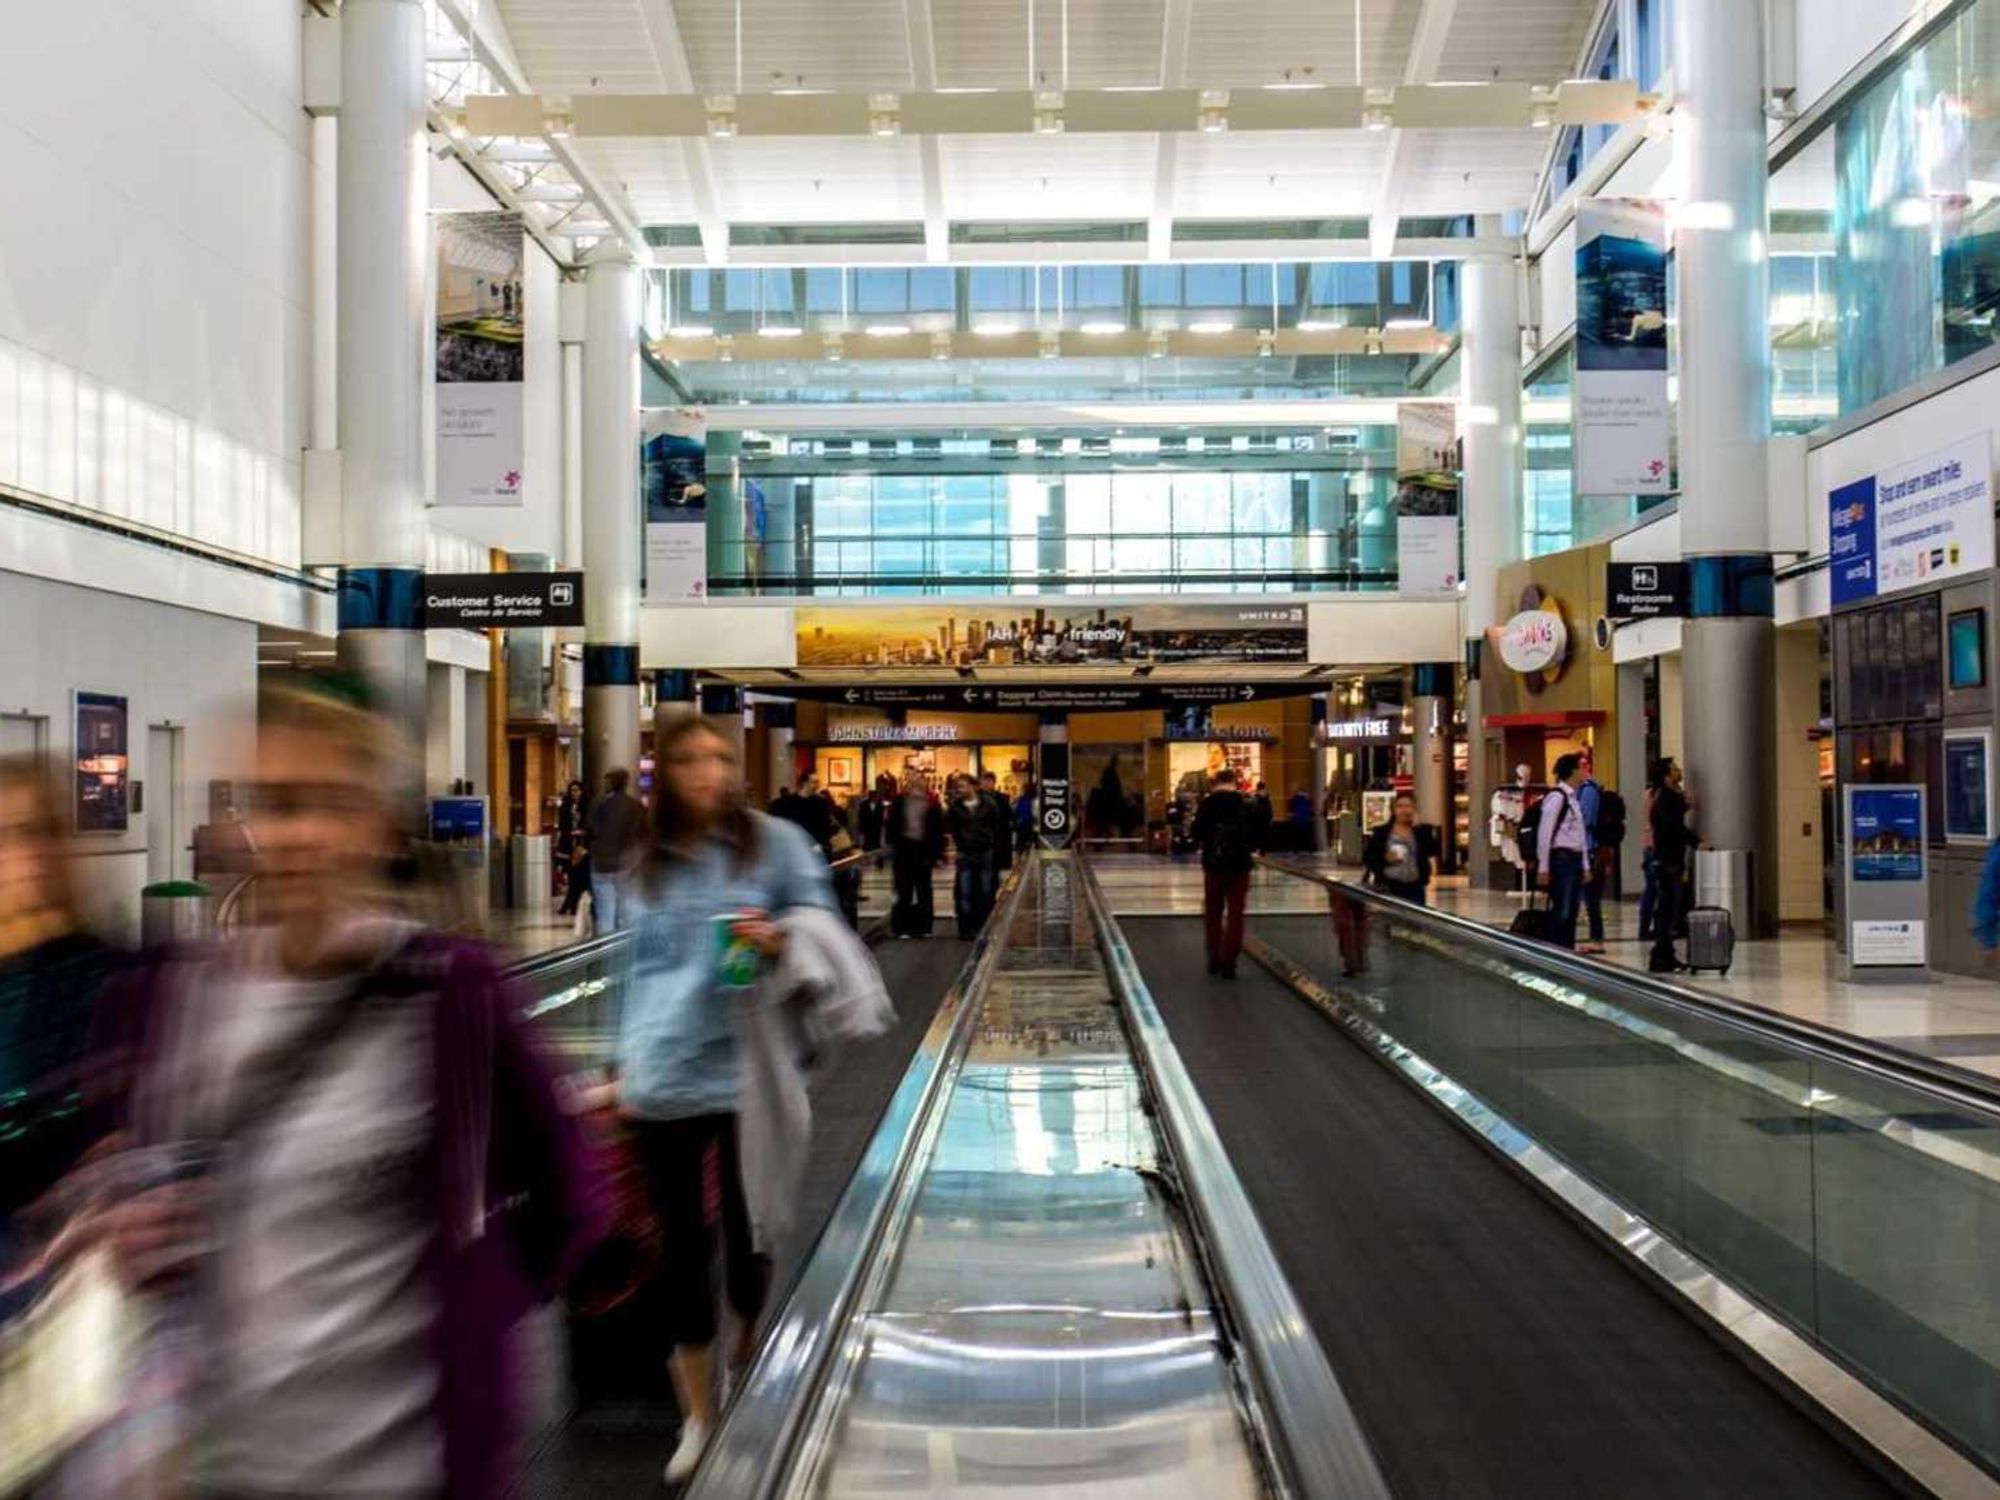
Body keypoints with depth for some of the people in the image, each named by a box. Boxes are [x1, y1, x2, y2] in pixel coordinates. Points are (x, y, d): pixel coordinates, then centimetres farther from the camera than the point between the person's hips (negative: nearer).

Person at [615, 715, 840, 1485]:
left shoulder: (776, 841, -3)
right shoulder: (648, 864, 7)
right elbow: (642, 968, 14)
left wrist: (779, 945, -22)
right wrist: (627, 1064, 12)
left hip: (749, 1075, -2)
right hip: (662, 1084, 3)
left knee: (747, 1238, 10)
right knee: (682, 1246, 8)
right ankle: (697, 1416, 24)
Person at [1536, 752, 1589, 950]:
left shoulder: (1574, 797, 15)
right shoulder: (1556, 796, -12)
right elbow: (1544, 833, -15)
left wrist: (1585, 864, 16)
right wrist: (1543, 867, -17)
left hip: (1575, 858, 9)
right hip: (1561, 858, -9)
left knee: (1571, 912, 10)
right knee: (1561, 911, -8)